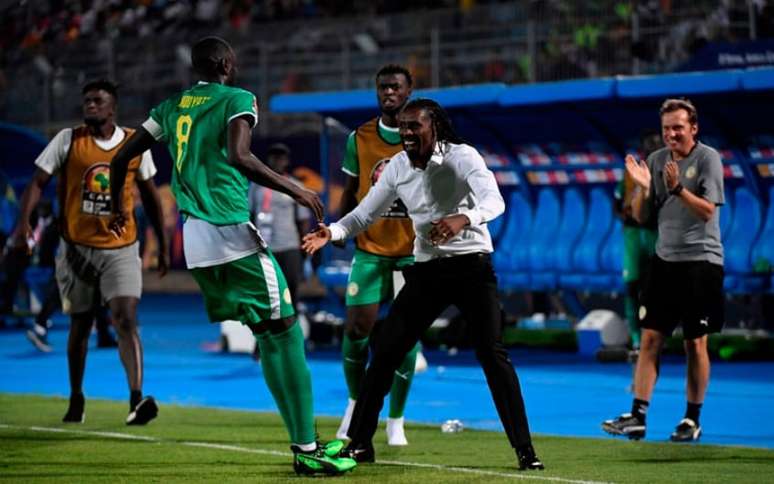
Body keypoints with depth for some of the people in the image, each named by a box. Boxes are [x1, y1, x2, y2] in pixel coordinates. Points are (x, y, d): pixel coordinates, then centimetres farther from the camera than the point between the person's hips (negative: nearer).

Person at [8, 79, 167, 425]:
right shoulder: (69, 140, -2)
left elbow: (150, 195, 12)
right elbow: (38, 181, -4)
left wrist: (163, 245, 14)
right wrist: (24, 221, -20)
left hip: (121, 249, -1)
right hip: (78, 247, 1)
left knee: (126, 319, -17)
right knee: (80, 325, 12)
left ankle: (136, 400, -25)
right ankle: (76, 400, 28)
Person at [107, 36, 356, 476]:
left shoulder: (172, 107, 16)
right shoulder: (237, 100, -3)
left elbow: (122, 158, 21)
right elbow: (240, 157, -21)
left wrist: (119, 208, 37)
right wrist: (296, 190, -14)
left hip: (193, 240, 7)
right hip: (232, 232, -7)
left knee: (267, 331, 13)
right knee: (283, 333, -4)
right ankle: (307, 451, -7)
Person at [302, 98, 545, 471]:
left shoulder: (462, 157, -14)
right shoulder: (397, 167, 1)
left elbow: (494, 201, -28)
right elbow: (366, 213, 7)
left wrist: (463, 219, -50)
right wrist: (331, 232, -13)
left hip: (471, 266, -4)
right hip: (425, 270, 5)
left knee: (492, 353, -13)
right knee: (384, 350, -2)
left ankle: (524, 449, -7)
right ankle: (359, 443, 8)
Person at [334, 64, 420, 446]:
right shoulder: (359, 138, 5)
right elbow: (350, 191, 12)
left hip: (413, 250, -1)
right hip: (370, 249, 1)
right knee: (356, 328, -6)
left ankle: (396, 420, 9)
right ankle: (356, 403, 18)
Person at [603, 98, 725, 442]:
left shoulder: (707, 158, -6)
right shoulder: (656, 160, 8)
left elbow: (708, 210, -14)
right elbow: (641, 216, 9)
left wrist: (678, 188, -26)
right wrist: (643, 188, -10)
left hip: (701, 261, -5)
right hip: (665, 259, 5)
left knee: (695, 343, 1)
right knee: (650, 339, 0)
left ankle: (692, 419, 10)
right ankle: (637, 416, 0)